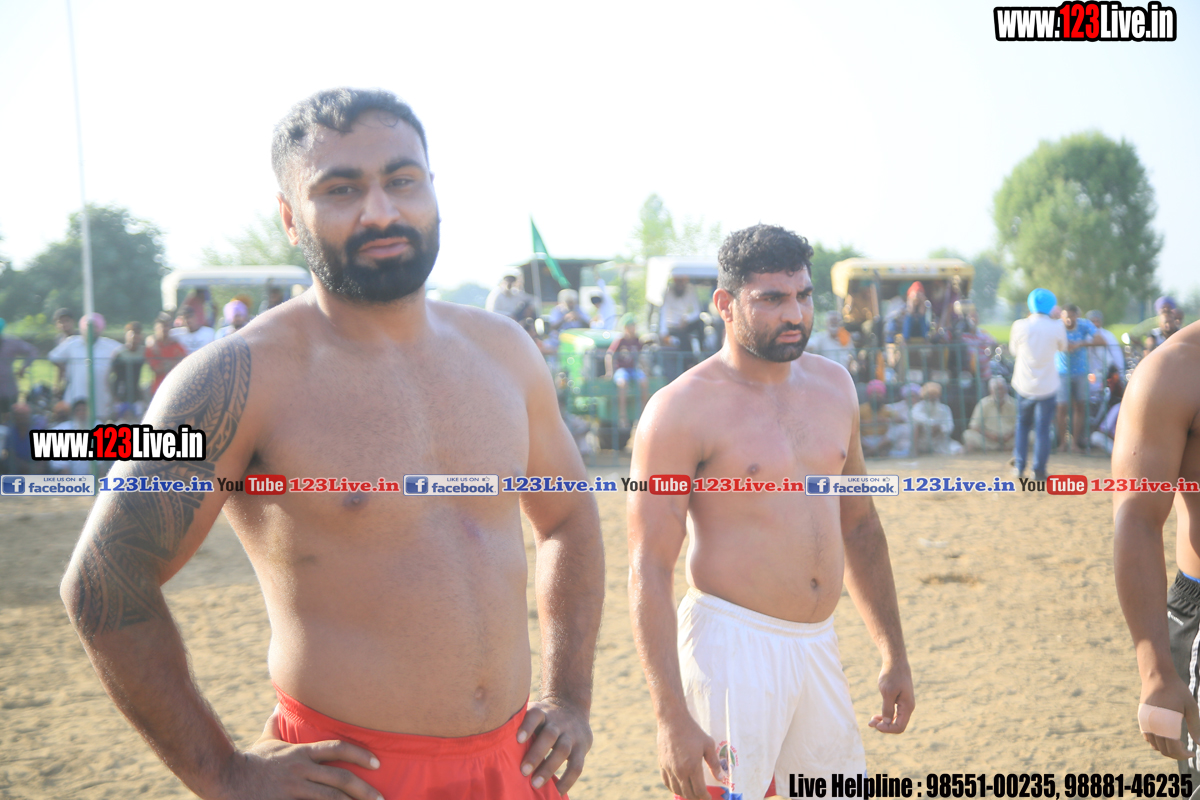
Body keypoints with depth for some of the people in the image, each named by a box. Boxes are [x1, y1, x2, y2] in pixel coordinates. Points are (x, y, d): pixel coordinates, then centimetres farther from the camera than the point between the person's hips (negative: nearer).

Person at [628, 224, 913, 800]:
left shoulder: (833, 386, 9)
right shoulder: (683, 410, -10)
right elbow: (649, 570, -13)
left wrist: (894, 654, 17)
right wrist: (671, 716, -19)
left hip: (818, 645, 6)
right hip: (731, 646, -6)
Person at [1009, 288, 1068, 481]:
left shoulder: (1020, 326, -11)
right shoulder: (1057, 327, -11)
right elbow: (1062, 348, 8)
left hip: (1024, 385, 1)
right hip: (1047, 386, -1)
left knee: (1022, 424, 18)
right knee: (1043, 428, 6)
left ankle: (1019, 466, 18)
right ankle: (1039, 470, 7)